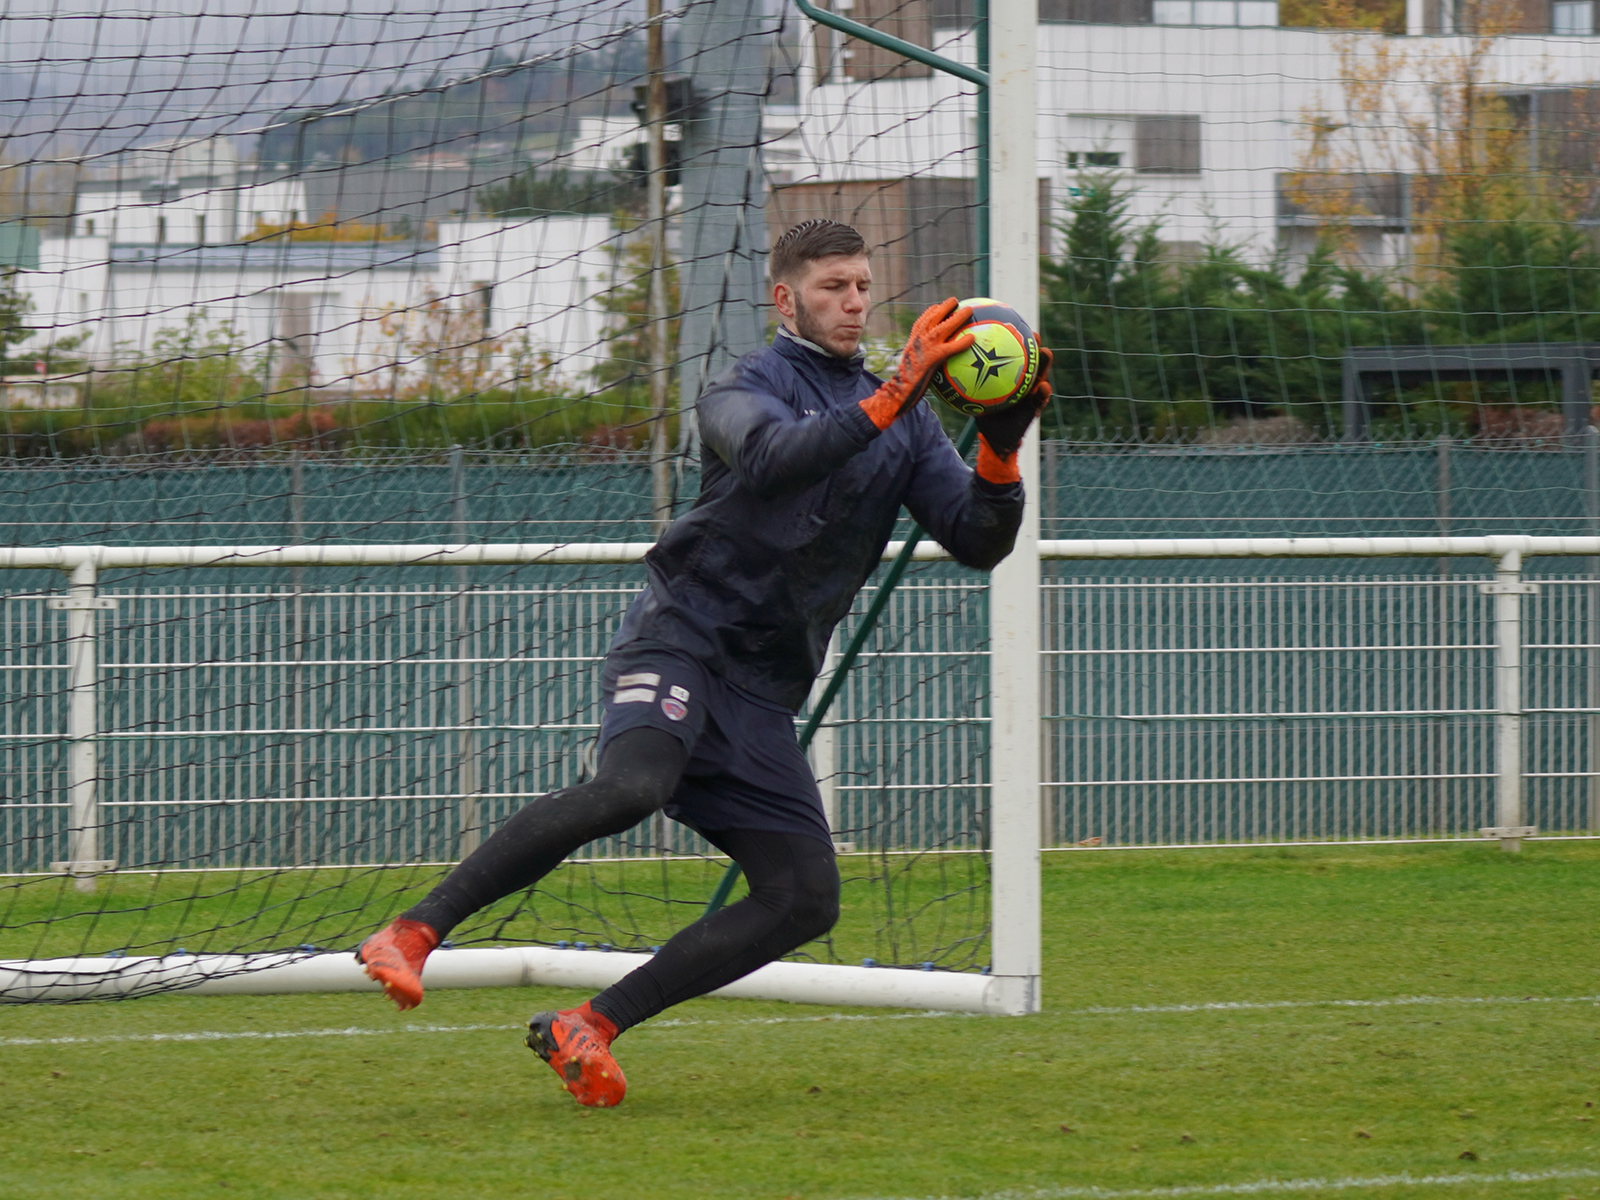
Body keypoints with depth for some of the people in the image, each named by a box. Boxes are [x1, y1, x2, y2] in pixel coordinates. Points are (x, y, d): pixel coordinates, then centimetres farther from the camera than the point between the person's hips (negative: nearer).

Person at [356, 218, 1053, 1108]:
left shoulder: (906, 425, 18)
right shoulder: (748, 388, 0)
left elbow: (979, 542, 10)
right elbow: (771, 459, -24)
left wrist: (1001, 451, -8)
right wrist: (893, 396, -29)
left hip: (764, 692, 7)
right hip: (684, 636, -7)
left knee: (806, 899, -5)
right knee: (633, 785, -35)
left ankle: (588, 1030, -1)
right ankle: (414, 935, -32)